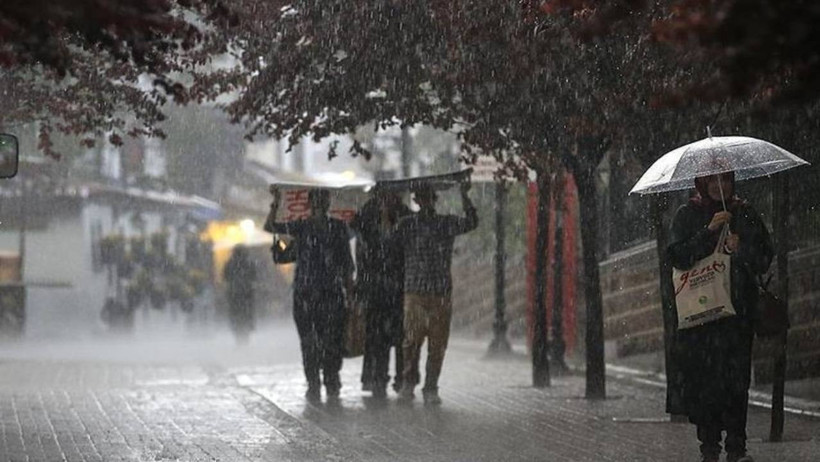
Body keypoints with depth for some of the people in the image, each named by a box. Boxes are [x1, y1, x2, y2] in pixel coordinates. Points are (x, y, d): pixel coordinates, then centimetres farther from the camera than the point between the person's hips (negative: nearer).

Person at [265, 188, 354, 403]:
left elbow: (347, 262, 10)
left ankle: (332, 382, 7)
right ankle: (313, 385, 5)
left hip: (332, 292, 0)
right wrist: (276, 204, -14)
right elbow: (269, 227, -2)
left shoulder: (339, 227, 9)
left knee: (333, 339, -3)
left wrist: (349, 289, 5)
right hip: (305, 292, 0)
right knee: (308, 340, -1)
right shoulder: (300, 227, 7)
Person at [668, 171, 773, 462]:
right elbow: (678, 257, -5)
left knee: (737, 379, -7)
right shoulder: (688, 215, 8)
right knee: (702, 380, -6)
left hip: (738, 310, 1)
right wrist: (710, 230, -14)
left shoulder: (745, 214, 12)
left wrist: (741, 250, -10)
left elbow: (764, 261, 9)